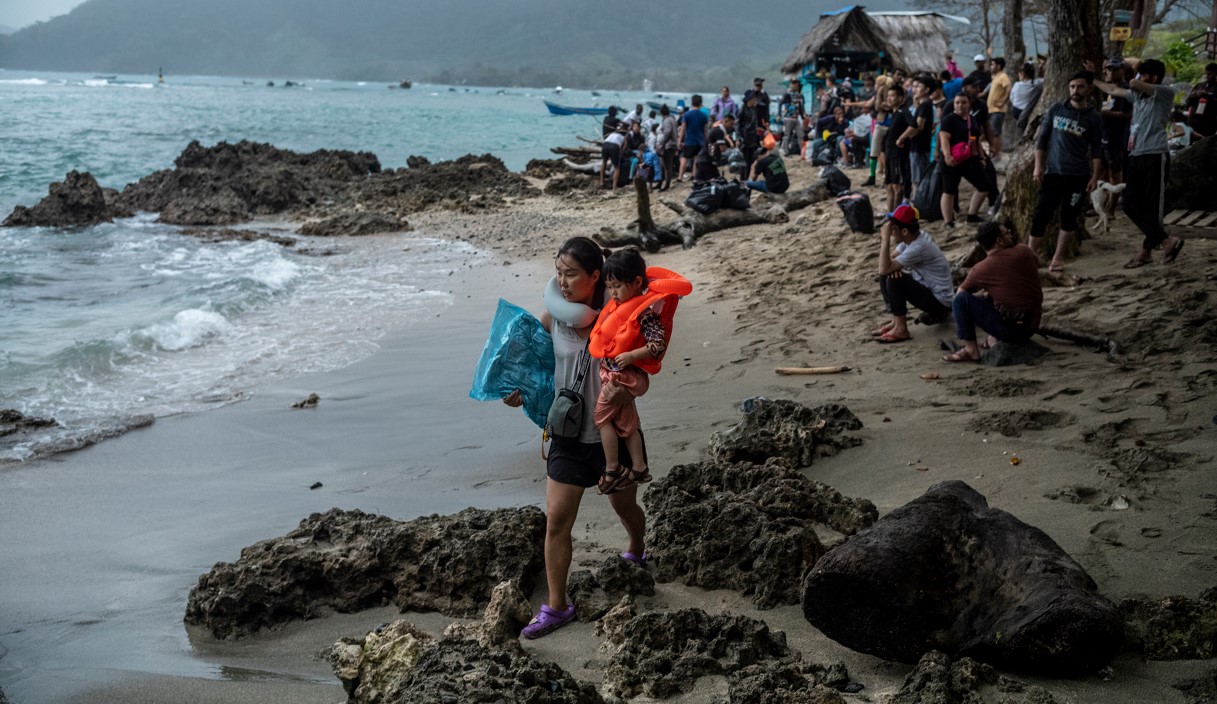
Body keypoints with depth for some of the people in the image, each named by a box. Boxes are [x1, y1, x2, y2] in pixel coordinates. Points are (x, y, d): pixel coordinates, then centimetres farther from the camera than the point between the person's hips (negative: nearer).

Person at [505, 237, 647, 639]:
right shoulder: (553, 317, -7)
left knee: (624, 506, 21)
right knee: (556, 520, -2)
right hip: (570, 435, 2)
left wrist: (624, 390, -38)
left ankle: (636, 554, 54)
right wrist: (520, 392, -17)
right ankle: (556, 607, 8)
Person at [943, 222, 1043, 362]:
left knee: (960, 299, -7)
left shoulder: (981, 269, -10)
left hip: (1011, 329, -6)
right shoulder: (1024, 251, 1)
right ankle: (996, 339, 16)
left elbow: (960, 293, 5)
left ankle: (971, 350, -7)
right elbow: (1037, 263, 26)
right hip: (1032, 328, 6)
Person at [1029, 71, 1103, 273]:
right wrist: (1038, 166, -1)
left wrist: (1095, 176, -5)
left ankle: (1058, 258, 12)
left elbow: (1096, 149, 2)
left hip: (1079, 175, 0)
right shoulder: (1056, 109, 4)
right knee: (1041, 214, -4)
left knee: (1069, 217, 4)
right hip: (1053, 172, 0)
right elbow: (1042, 138, 6)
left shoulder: (1093, 117, 1)